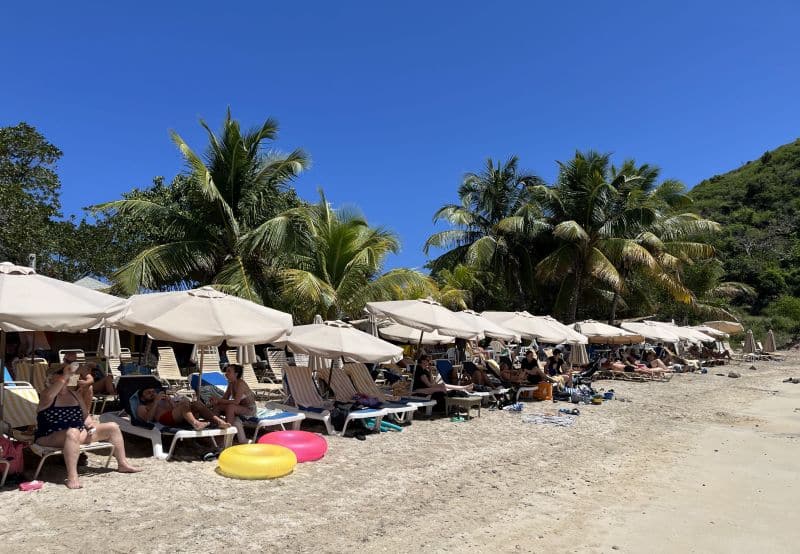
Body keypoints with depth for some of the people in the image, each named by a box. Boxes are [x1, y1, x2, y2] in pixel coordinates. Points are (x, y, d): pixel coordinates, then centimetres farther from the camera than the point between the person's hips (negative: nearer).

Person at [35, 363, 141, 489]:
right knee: (73, 432, -43)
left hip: (79, 432, 7)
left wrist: (91, 424, -1)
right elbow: (48, 396, -35)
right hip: (50, 438, -7)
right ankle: (72, 477, -46)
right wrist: (64, 377, -42)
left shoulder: (75, 395, 13)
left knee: (113, 427, 2)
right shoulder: (46, 394, -7)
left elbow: (85, 415, 20)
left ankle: (123, 464, 10)